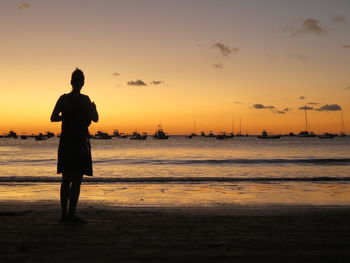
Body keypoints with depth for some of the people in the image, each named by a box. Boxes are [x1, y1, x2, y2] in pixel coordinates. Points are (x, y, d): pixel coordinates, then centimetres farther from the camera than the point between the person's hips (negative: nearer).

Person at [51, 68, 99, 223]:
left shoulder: (63, 98, 6)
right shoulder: (84, 99, -9)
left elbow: (53, 118, 8)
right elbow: (95, 119, -10)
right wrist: (94, 108, 11)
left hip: (65, 141, 6)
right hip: (80, 141, -5)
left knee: (66, 180, 12)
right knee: (77, 180, -2)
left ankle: (64, 214, 16)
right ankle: (71, 214, -4)